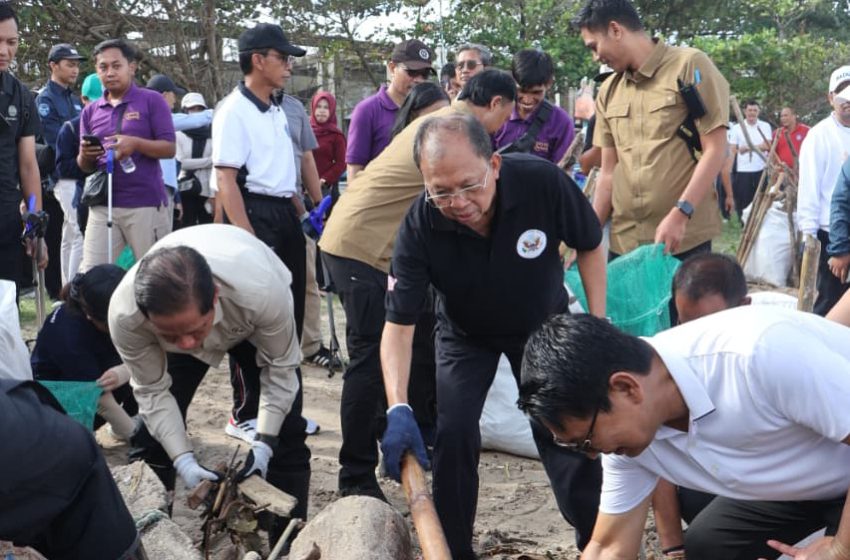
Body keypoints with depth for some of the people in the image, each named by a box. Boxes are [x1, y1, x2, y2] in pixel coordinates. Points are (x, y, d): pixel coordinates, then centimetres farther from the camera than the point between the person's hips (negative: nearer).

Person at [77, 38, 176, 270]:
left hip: (146, 203, -4)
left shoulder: (152, 101, -1)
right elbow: (85, 167, 15)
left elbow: (169, 149, -6)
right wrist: (85, 155, -9)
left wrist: (136, 143, -22)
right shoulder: (91, 111, 13)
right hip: (103, 205, 4)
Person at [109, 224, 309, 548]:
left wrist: (263, 442, -30)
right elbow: (152, 391, -23)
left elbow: (280, 366, -26)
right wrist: (183, 460, -32)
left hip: (255, 325, -1)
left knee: (286, 433, -9)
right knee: (150, 433, -7)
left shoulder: (262, 291, -46)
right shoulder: (125, 314, -40)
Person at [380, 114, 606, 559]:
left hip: (543, 324, 0)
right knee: (453, 435, -10)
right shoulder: (419, 226, -32)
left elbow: (590, 246, -13)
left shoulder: (544, 182, -33)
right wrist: (397, 409, -39)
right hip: (465, 334, 0)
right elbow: (399, 325, -27)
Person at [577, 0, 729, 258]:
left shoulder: (690, 65, -3)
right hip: (624, 239, 5)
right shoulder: (608, 92, 12)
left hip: (685, 237, -5)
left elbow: (715, 150, -7)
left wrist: (680, 214, -16)